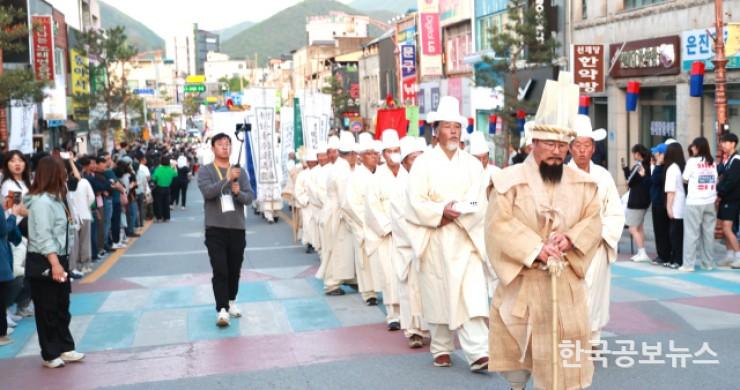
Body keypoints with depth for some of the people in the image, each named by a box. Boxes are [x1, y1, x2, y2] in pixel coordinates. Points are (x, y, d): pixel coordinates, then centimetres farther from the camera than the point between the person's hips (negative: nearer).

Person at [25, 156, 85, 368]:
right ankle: (50, 355, 12)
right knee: (47, 310, 2)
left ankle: (65, 348, 25)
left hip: (58, 258, 10)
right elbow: (43, 237, -25)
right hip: (44, 263, -10)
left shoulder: (54, 198, 11)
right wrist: (54, 263, -31)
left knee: (62, 307, 16)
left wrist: (61, 261, 15)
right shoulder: (42, 202, -19)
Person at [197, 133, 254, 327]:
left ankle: (232, 301, 30)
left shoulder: (240, 171, 8)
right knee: (220, 271, -8)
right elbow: (207, 191, -19)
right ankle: (221, 309, -5)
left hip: (238, 227, 3)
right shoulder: (205, 171, 0)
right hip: (215, 228, -3)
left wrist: (239, 193, -19)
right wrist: (227, 179, -30)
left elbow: (250, 197, 2)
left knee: (235, 270, 13)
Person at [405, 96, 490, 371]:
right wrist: (442, 211, -21)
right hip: (435, 241, -1)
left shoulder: (473, 165, 9)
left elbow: (480, 203, 1)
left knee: (472, 295, -8)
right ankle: (441, 349, 20)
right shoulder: (423, 163, 2)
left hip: (467, 240, 1)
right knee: (438, 295, 5)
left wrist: (458, 212, -15)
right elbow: (416, 204, -7)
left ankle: (477, 353, -9)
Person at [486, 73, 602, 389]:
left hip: (566, 281, 3)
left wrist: (570, 239, -16)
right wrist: (535, 250, -21)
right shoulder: (510, 180, -8)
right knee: (518, 347, 8)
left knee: (567, 344, 6)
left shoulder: (582, 183, 5)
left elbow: (593, 221, 4)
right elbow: (498, 225, -14)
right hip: (521, 280, -3)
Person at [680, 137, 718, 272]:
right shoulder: (712, 162, 9)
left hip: (694, 203, -5)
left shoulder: (692, 161, -6)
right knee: (708, 233, 9)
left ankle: (688, 264, -2)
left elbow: (685, 179, 1)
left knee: (692, 233, -2)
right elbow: (715, 181, 10)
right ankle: (708, 263, 14)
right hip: (710, 202, 5)